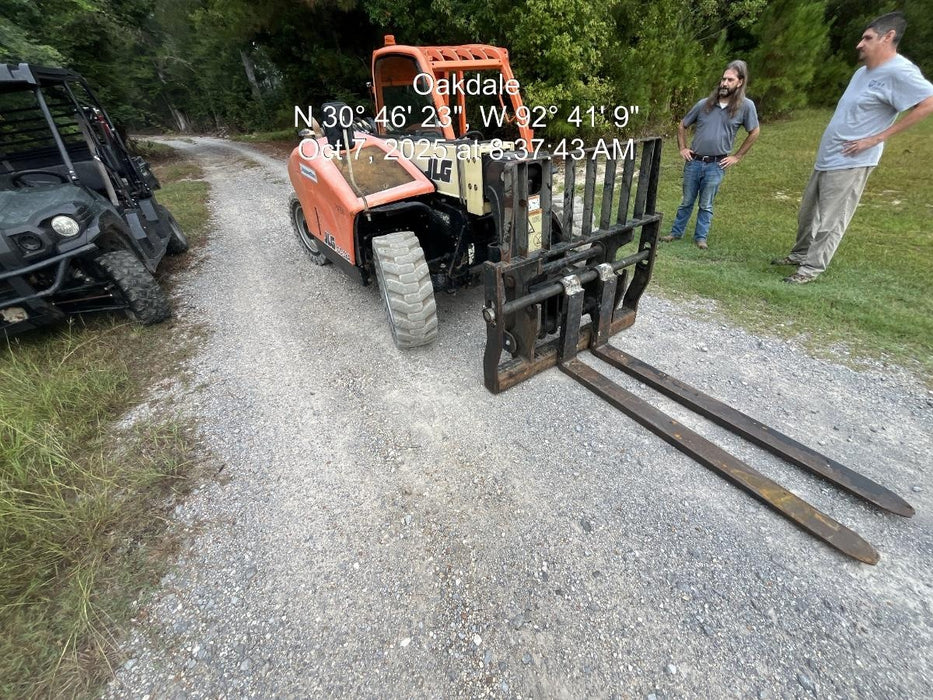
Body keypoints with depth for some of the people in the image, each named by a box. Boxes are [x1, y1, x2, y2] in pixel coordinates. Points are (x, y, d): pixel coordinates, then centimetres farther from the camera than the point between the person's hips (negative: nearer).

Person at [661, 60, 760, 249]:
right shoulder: (704, 103, 1)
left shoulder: (746, 106, -3)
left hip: (716, 165, -1)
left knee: (706, 205, 6)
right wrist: (682, 148, 3)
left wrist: (737, 156, 1)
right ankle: (676, 232, 21)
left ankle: (701, 237, 16)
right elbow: (682, 126, 13)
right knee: (687, 202, 11)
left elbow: (754, 132, 6)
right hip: (693, 162, 1)